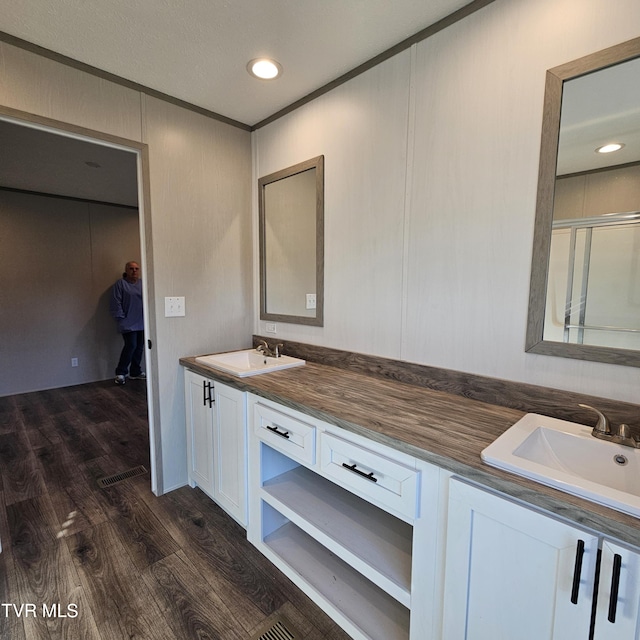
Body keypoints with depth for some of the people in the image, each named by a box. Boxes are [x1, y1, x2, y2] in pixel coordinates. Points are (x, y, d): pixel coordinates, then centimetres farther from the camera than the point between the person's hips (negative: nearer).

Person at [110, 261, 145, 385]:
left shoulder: (142, 283, 12)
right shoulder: (120, 284, -3)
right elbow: (116, 303, -6)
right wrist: (121, 317, -10)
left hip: (142, 323, 5)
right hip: (128, 324, -5)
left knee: (139, 347, 9)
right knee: (131, 346, -11)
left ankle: (135, 372, 22)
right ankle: (120, 373, 4)